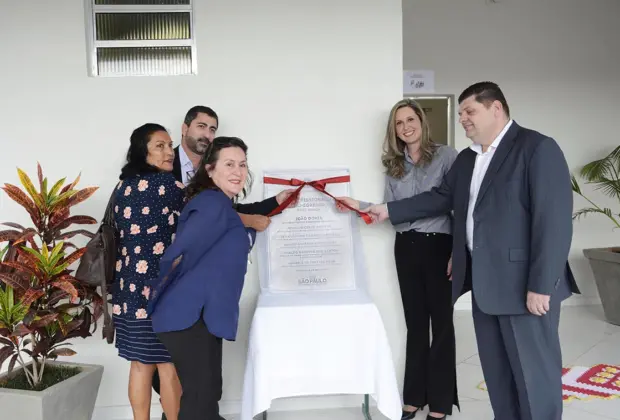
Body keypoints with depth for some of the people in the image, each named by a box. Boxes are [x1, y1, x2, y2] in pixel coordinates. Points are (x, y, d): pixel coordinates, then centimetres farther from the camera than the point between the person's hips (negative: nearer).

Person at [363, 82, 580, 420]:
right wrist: (389, 211, 14)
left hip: (524, 283, -7)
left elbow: (555, 219, -17)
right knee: (496, 368, 16)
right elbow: (441, 198, 20)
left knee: (534, 369, 4)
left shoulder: (538, 148, -11)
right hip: (484, 281, 8)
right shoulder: (467, 158, 14)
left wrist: (541, 286, -20)